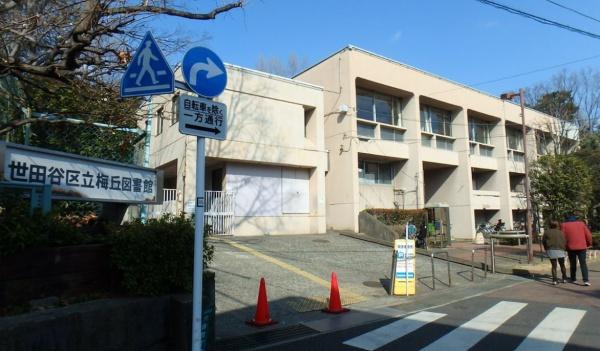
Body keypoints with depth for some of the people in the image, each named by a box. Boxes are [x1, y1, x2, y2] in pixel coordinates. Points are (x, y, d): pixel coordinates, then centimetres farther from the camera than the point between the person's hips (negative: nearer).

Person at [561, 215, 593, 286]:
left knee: (573, 263, 14)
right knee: (583, 263, 1)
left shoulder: (564, 225, 3)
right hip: (582, 247, 0)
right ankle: (586, 280, -12)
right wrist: (588, 244, 16)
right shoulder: (581, 223, 8)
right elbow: (588, 235, 3)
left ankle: (573, 278, 22)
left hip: (571, 248, 0)